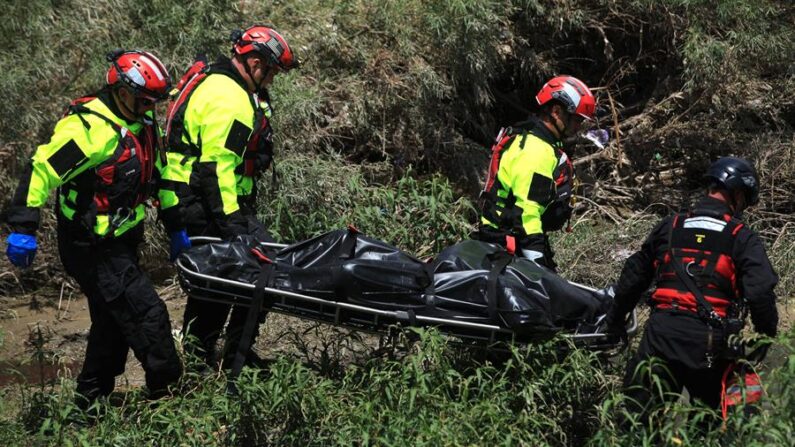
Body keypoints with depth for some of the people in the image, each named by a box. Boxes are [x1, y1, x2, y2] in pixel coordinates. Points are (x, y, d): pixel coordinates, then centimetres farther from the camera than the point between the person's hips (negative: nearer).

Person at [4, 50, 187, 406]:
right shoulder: (90, 126, -23)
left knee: (114, 321, 17)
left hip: (121, 242, 10)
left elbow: (154, 176, 19)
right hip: (93, 248, -10)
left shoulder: (142, 123, 7)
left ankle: (91, 403, 29)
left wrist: (174, 225, 19)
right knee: (147, 316, -11)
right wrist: (23, 228, -28)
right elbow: (43, 170, -25)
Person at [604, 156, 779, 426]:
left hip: (660, 331, 2)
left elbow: (633, 278, 19)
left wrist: (615, 323, 29)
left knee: (637, 419, 4)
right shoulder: (743, 239, 3)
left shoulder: (669, 227, 14)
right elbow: (760, 293, -8)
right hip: (708, 341, -2)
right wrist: (766, 336, 7)